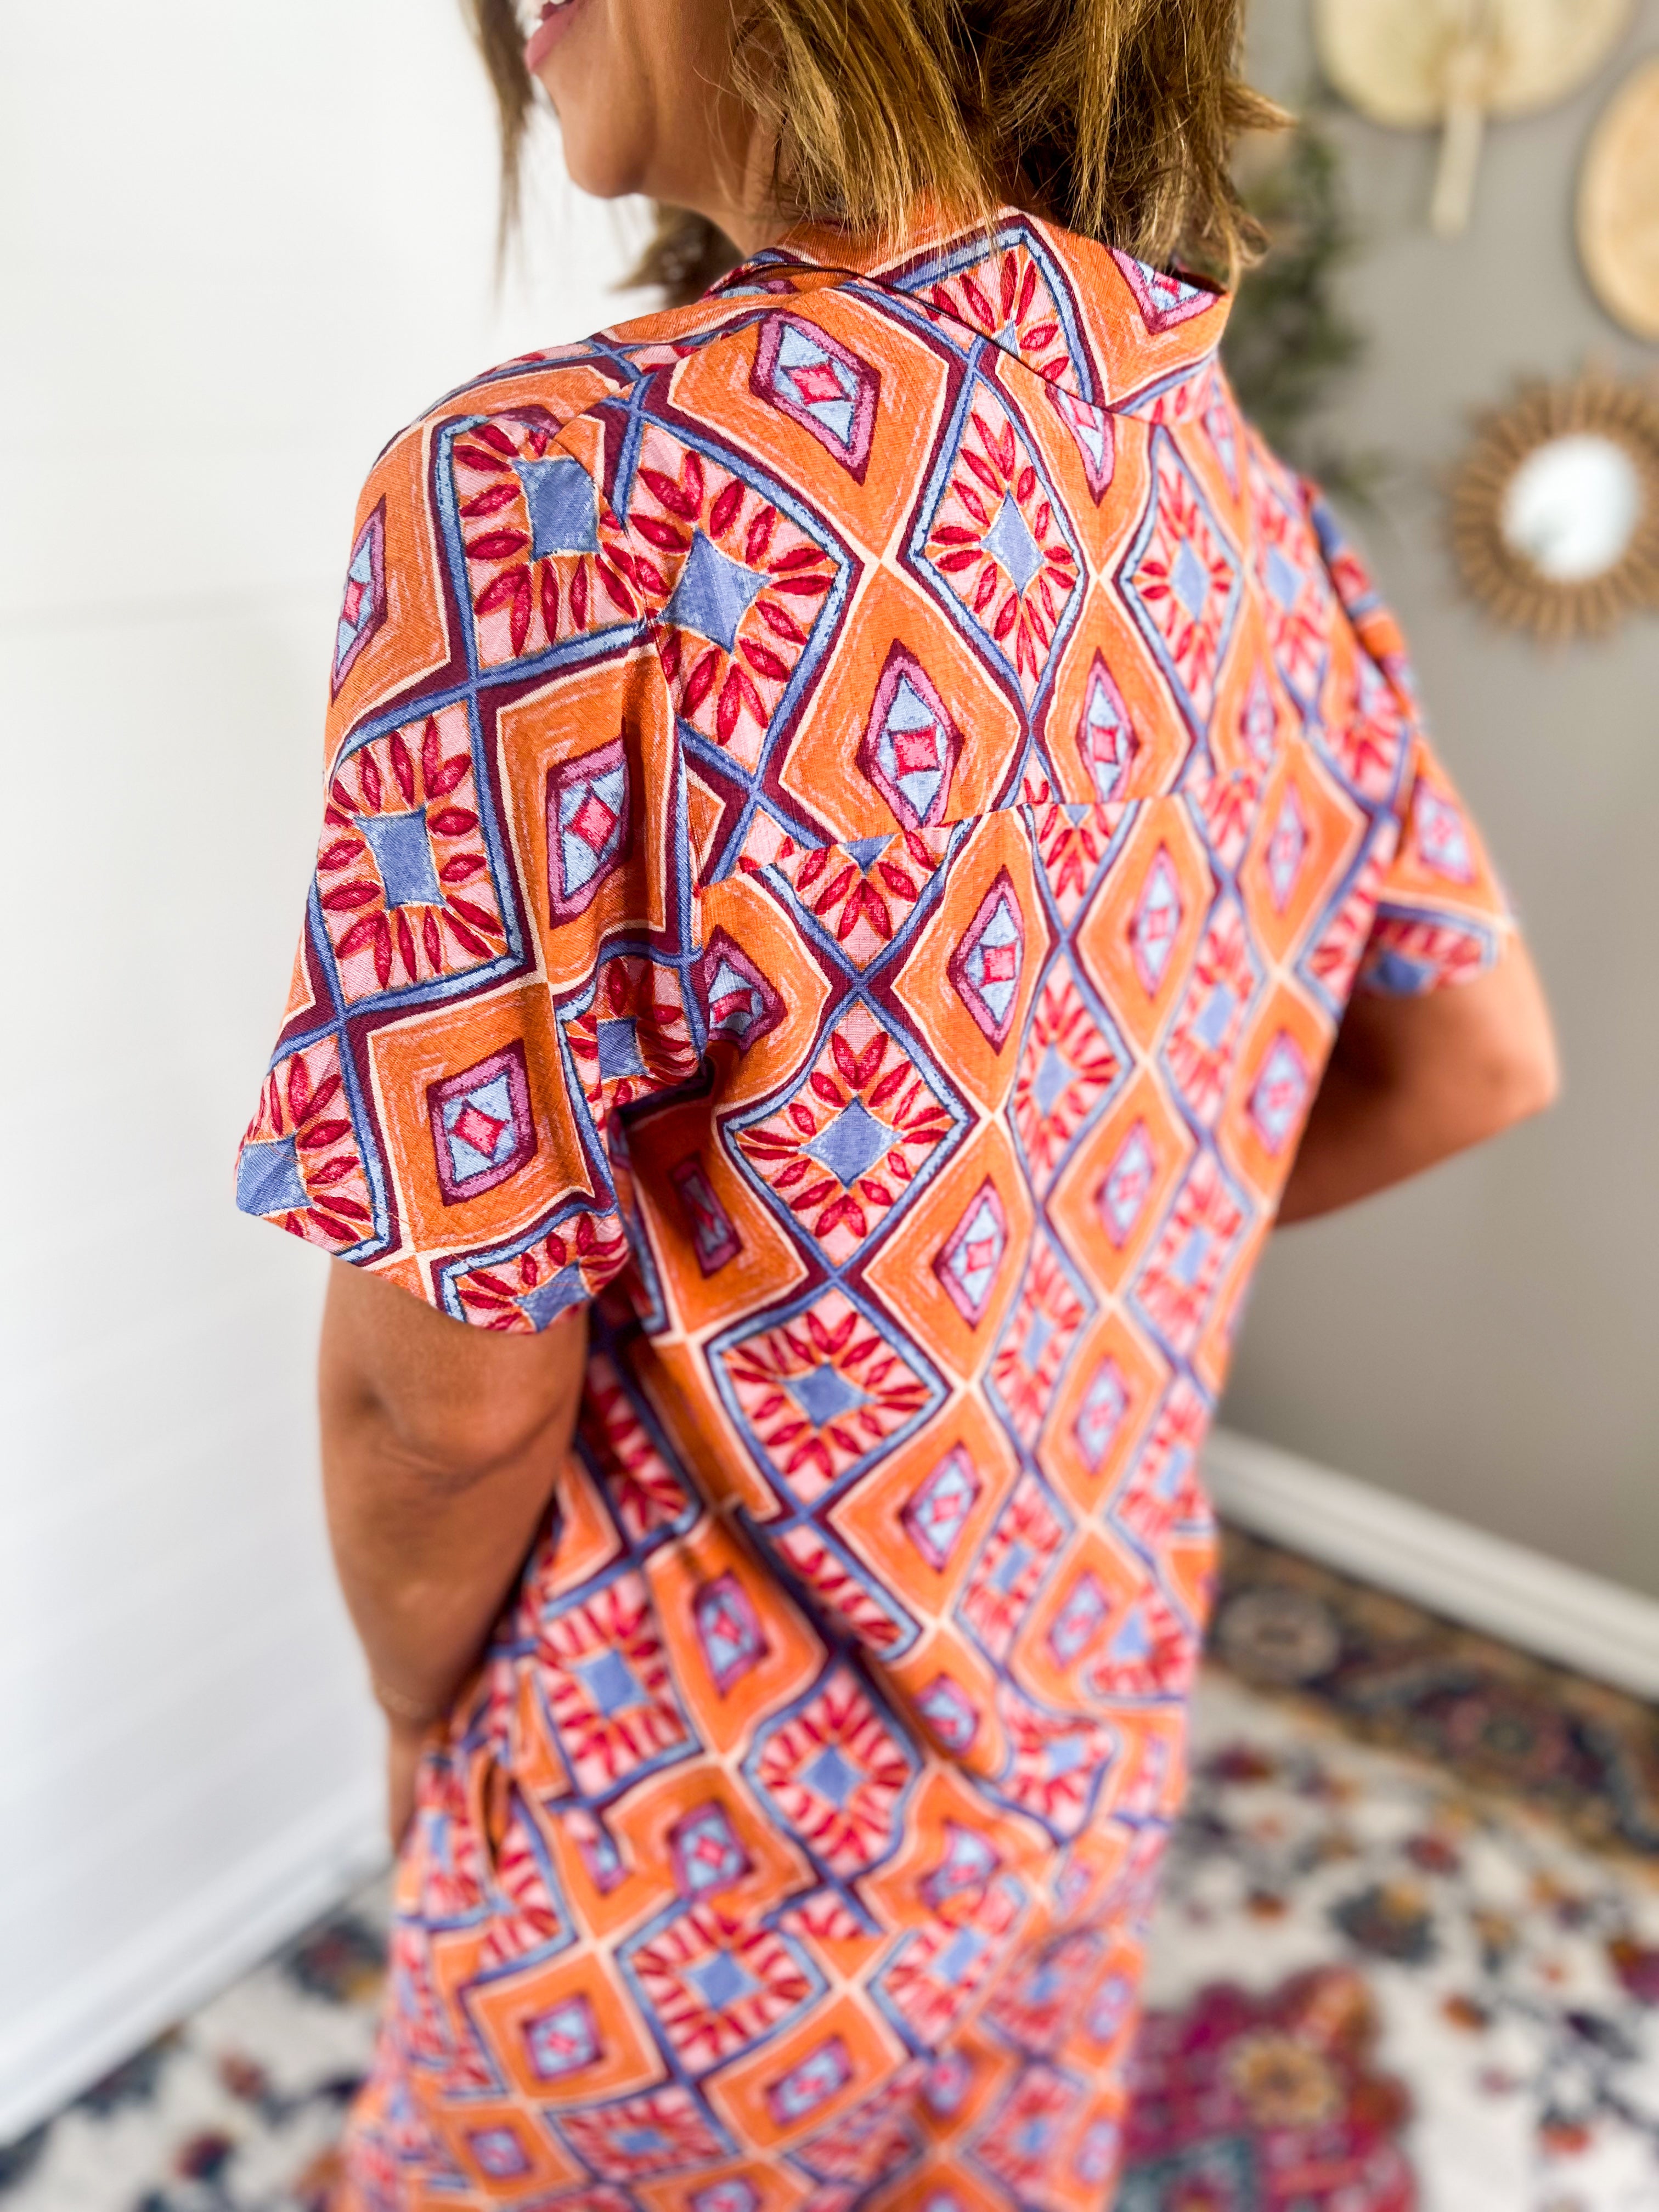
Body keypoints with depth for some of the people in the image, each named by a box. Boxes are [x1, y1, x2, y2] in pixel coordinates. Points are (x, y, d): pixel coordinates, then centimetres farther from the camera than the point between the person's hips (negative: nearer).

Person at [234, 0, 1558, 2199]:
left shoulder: (562, 500, -29)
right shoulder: (1258, 506, -7)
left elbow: (454, 1380, -23)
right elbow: (1479, 1059, 4)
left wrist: (422, 1711, -3)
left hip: (713, 1861, -5)